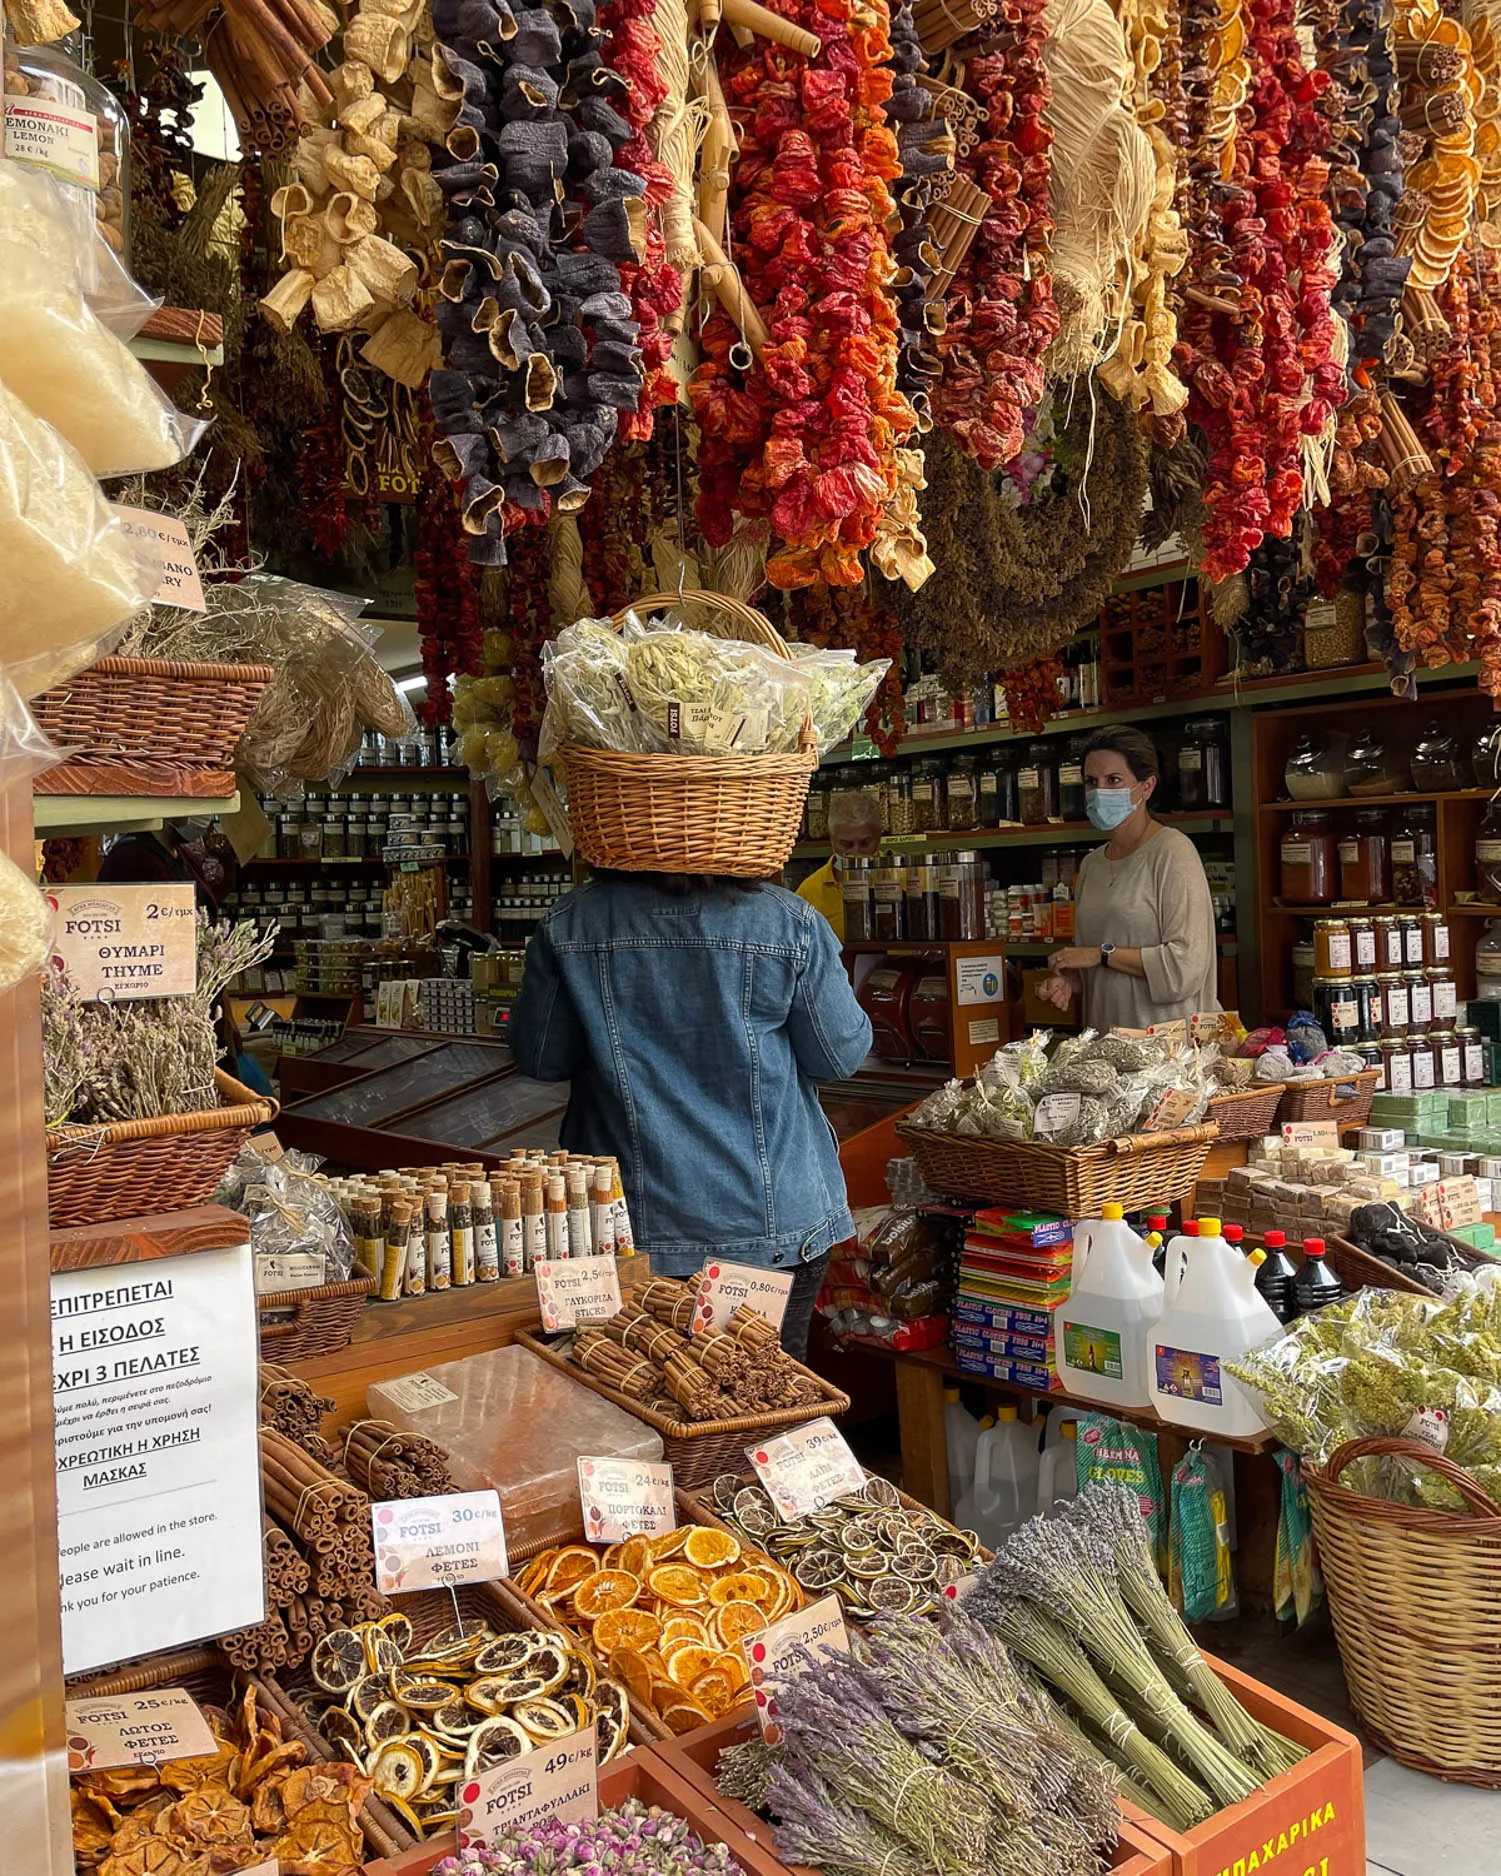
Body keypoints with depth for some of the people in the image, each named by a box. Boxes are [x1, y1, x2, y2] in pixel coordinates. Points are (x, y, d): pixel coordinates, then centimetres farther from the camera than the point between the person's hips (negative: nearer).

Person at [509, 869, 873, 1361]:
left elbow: (540, 1057, 3)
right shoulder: (790, 922, -10)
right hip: (776, 1225, -1)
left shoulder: (569, 924, -7)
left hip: (632, 1226, 1)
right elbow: (842, 1055, -2)